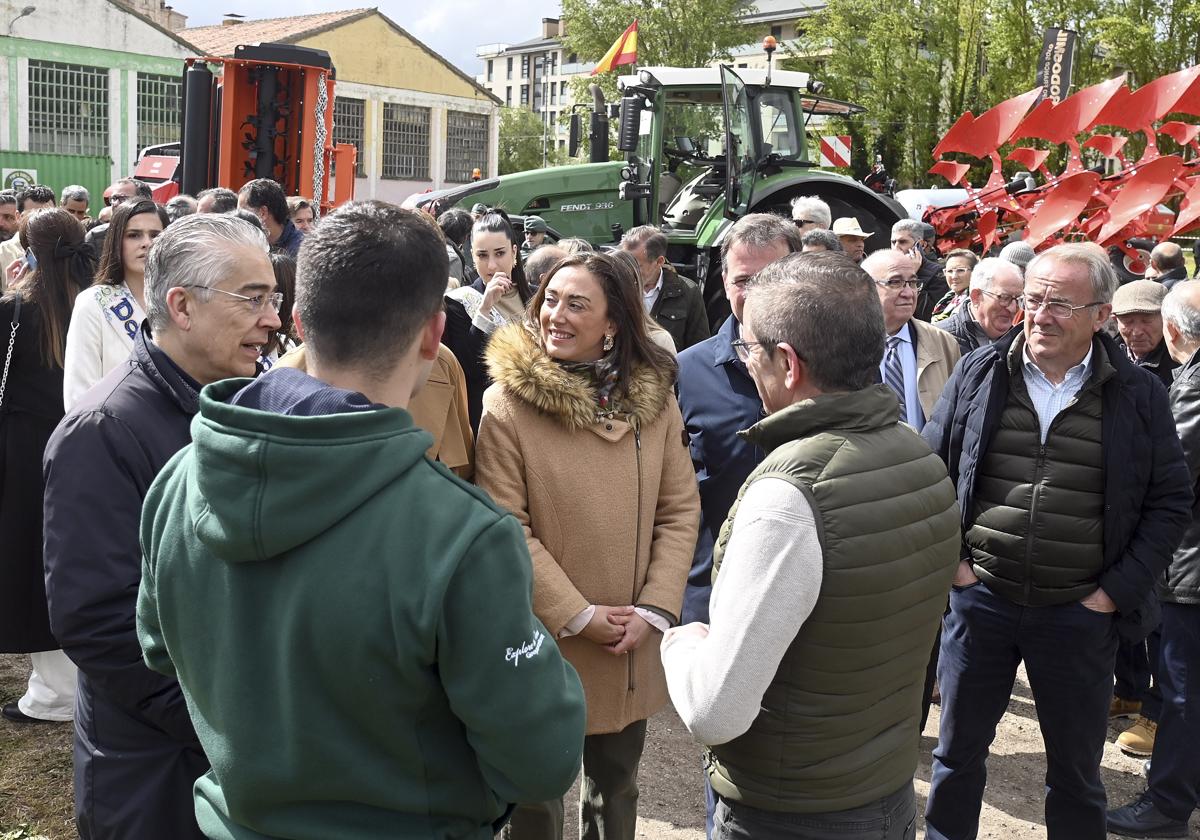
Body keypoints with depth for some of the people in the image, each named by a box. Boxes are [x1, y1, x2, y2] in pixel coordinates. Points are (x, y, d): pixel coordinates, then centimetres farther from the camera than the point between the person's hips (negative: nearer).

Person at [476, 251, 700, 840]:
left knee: (616, 784, 22)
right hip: (547, 642, -3)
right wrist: (579, 616, -15)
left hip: (635, 646, 3)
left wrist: (654, 610, -9)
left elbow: (680, 509, 0)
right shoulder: (508, 405, -12)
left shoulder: (654, 398, -1)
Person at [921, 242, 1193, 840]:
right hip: (980, 598, 1)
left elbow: (1171, 500, 1)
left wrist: (1117, 590, -5)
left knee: (1076, 769, 16)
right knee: (958, 751, 15)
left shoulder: (1139, 396, -4)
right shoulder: (980, 372, -2)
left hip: (1081, 613, -1)